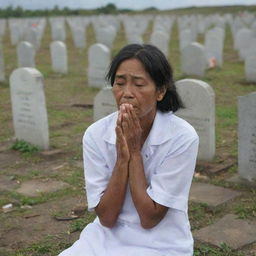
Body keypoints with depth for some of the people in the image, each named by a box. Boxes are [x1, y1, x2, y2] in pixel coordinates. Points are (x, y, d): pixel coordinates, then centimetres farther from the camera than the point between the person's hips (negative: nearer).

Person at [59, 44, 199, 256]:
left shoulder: (182, 137, -16)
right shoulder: (96, 134, -9)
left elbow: (149, 218, -15)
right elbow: (106, 217, -11)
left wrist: (134, 151, -18)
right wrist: (122, 156, -20)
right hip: (106, 239, 2)